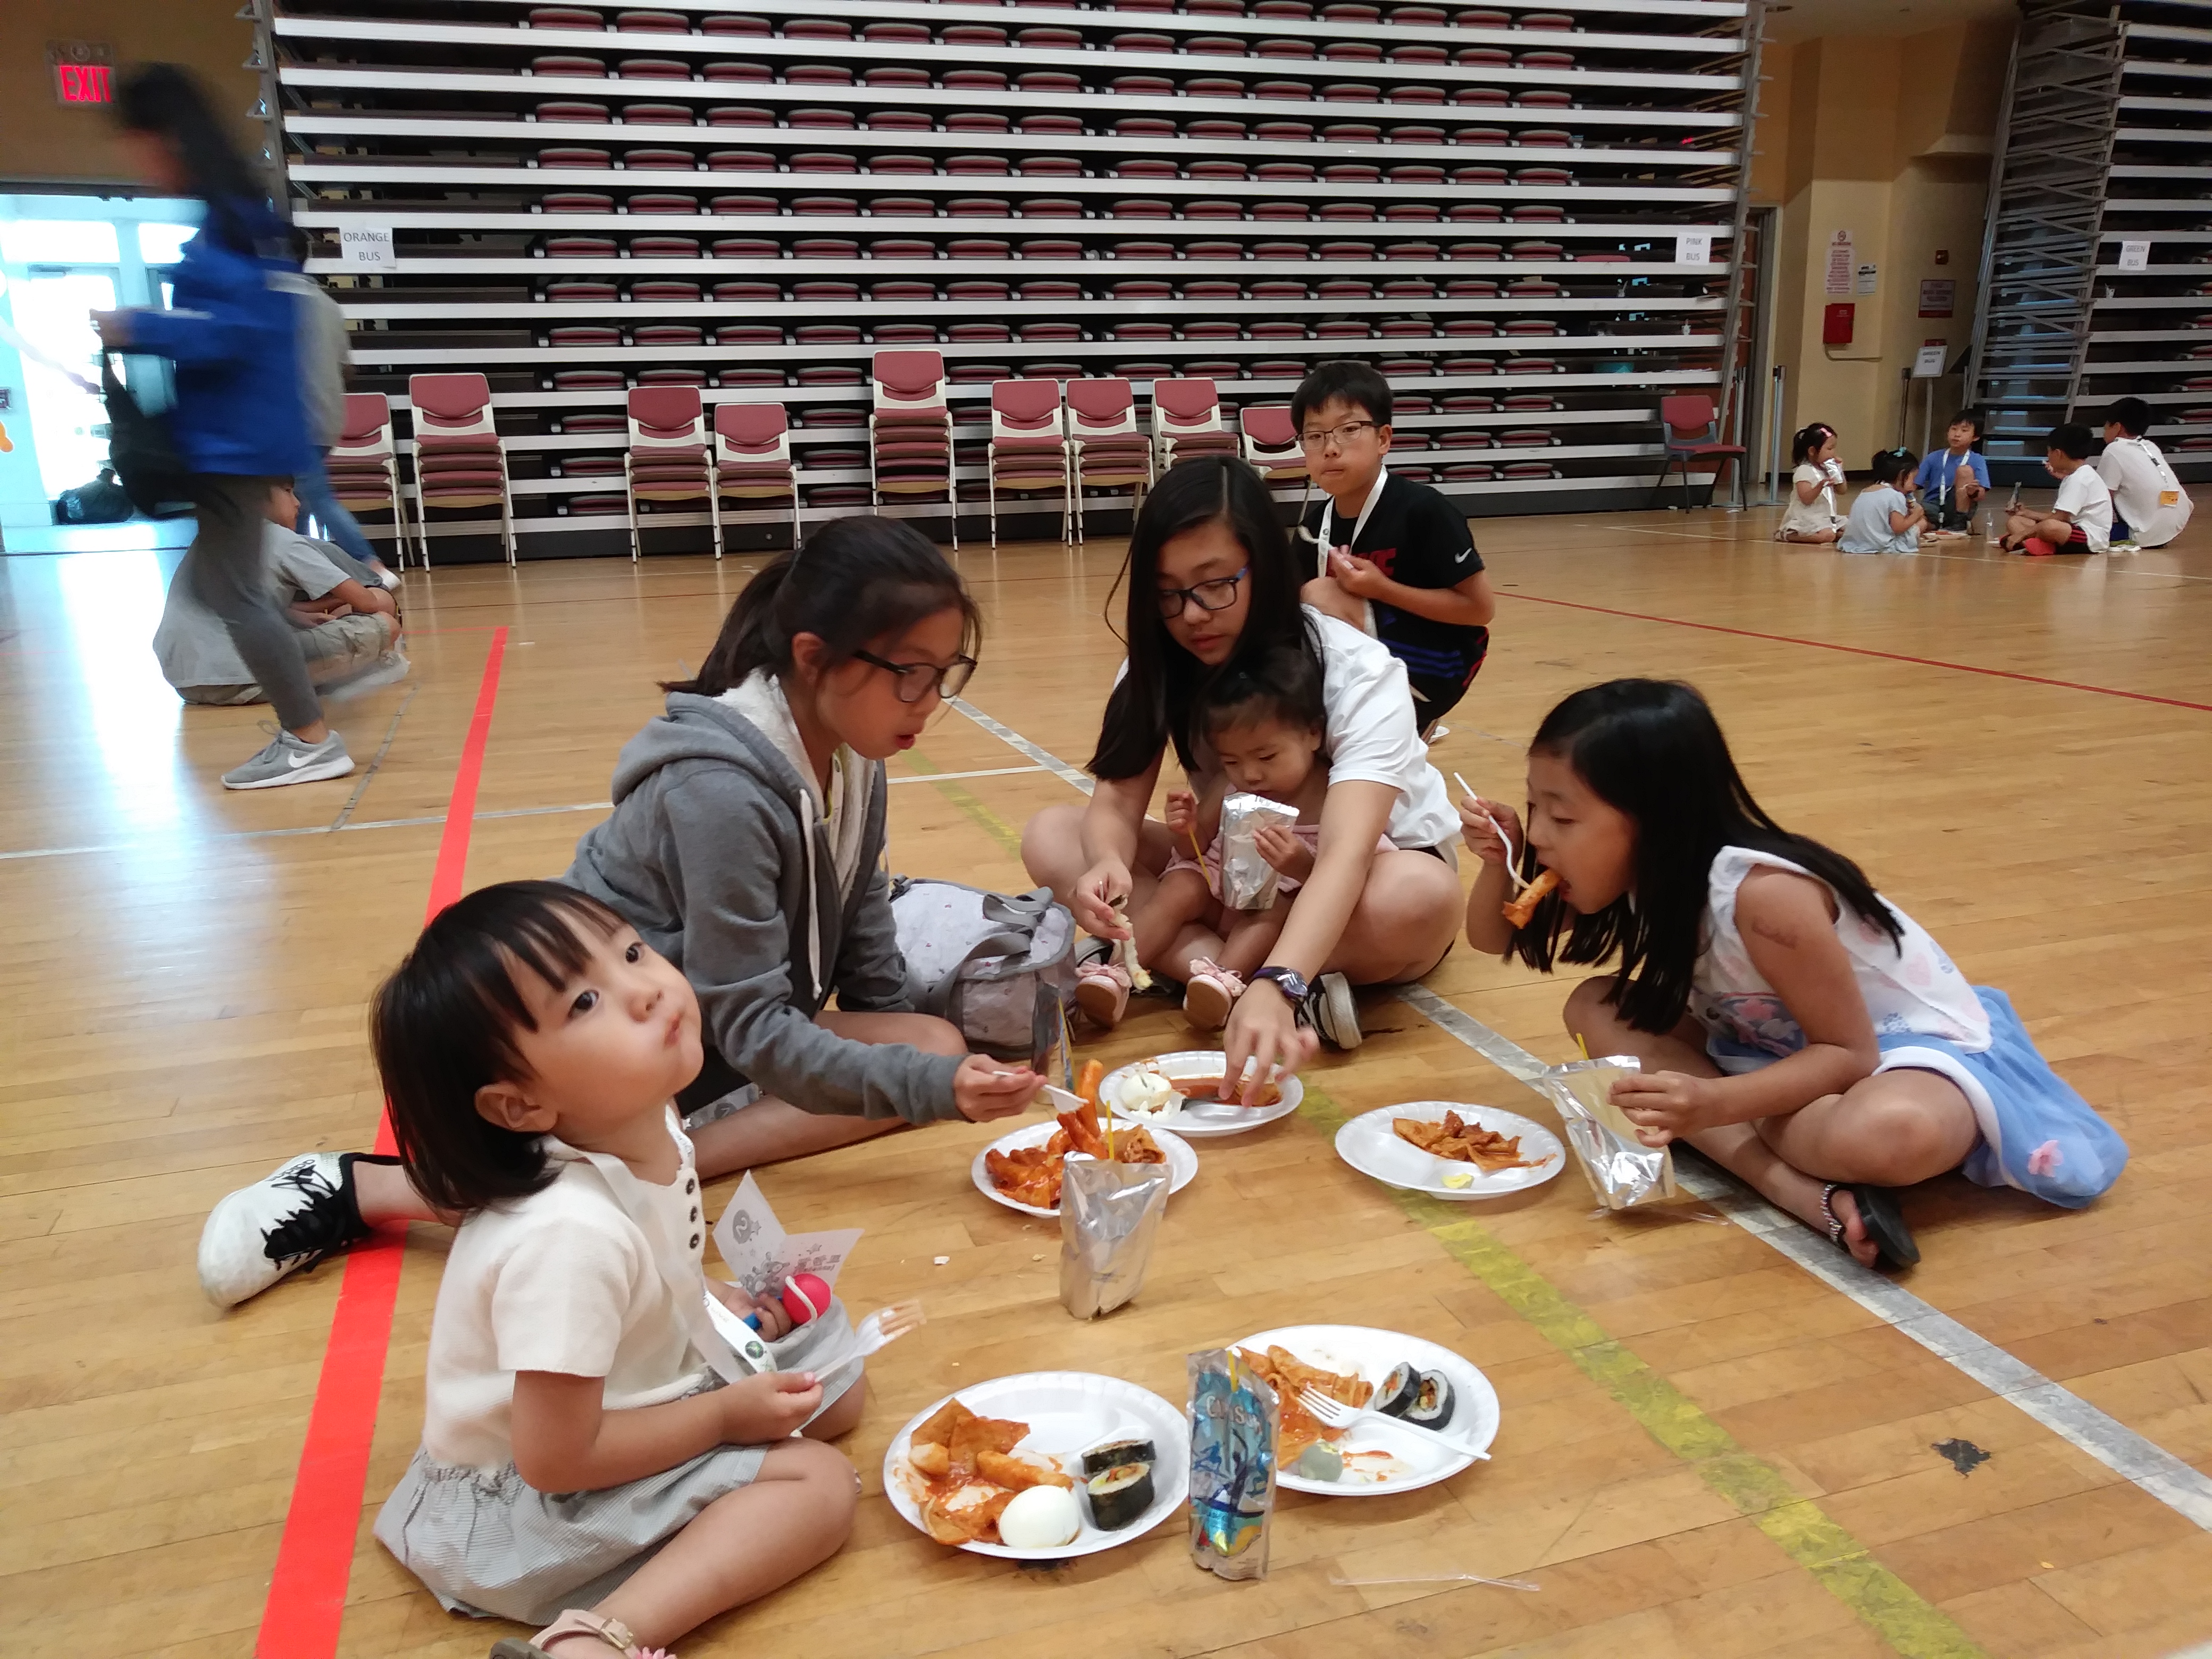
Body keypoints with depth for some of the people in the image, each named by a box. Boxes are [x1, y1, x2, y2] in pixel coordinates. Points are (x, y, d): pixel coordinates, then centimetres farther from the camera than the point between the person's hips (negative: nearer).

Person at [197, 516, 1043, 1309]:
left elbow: (864, 949, 6)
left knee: (936, 1043, -13)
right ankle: (351, 1190, -13)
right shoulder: (720, 792, -28)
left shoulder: (854, 763, -3)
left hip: (707, 1035, 8)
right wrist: (928, 1084, -31)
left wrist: (930, 1059, 2)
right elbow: (751, 1029, -26)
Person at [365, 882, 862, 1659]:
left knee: (839, 1384, 12)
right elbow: (556, 1457, -28)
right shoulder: (572, 1238, -35)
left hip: (638, 1386, 8)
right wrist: (725, 1415, -18)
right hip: (538, 1499, -8)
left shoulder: (649, 1127, -11)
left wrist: (706, 1295, -3)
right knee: (820, 1482, -17)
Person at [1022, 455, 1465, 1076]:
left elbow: (1345, 856, -41)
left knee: (1416, 897, -40)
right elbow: (1117, 802, -19)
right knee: (1051, 837, -18)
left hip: (1355, 883, -4)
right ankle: (1233, 979, -31)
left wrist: (1275, 985, -58)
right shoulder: (1162, 665, -11)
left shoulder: (1357, 674, -26)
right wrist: (1108, 861, -45)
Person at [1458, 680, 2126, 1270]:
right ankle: (1795, 1186, -26)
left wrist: (1714, 1105, -40)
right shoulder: (1638, 873, -9)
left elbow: (1850, 1054, -27)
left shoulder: (1763, 894, -32)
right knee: (1596, 1009, -14)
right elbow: (1494, 940, 2)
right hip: (1784, 1045, 9)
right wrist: (1497, 860, -18)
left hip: (1912, 1043, -9)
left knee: (1889, 1135, -44)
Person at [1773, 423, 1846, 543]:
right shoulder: (1804, 471, -14)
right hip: (1807, 519, -9)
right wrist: (1820, 486, -38)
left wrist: (1839, 470, 6)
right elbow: (1806, 500, -21)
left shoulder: (1827, 469, 13)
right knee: (1827, 535, -31)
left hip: (1826, 517, 9)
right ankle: (1786, 534, -16)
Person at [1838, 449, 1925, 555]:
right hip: (1882, 547, -7)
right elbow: (1898, 528, -13)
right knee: (1921, 522, 8)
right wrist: (1915, 515, 3)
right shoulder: (1896, 496, -9)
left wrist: (1906, 513, 18)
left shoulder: (1864, 492, 13)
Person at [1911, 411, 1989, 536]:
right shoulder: (1934, 458, 7)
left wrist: (1974, 492, -32)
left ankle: (1960, 524, -17)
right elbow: (1913, 485, 2)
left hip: (1957, 509, 1)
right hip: (1933, 507, 0)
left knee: (1965, 470, -19)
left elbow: (1981, 495, -8)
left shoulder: (1977, 461, 2)